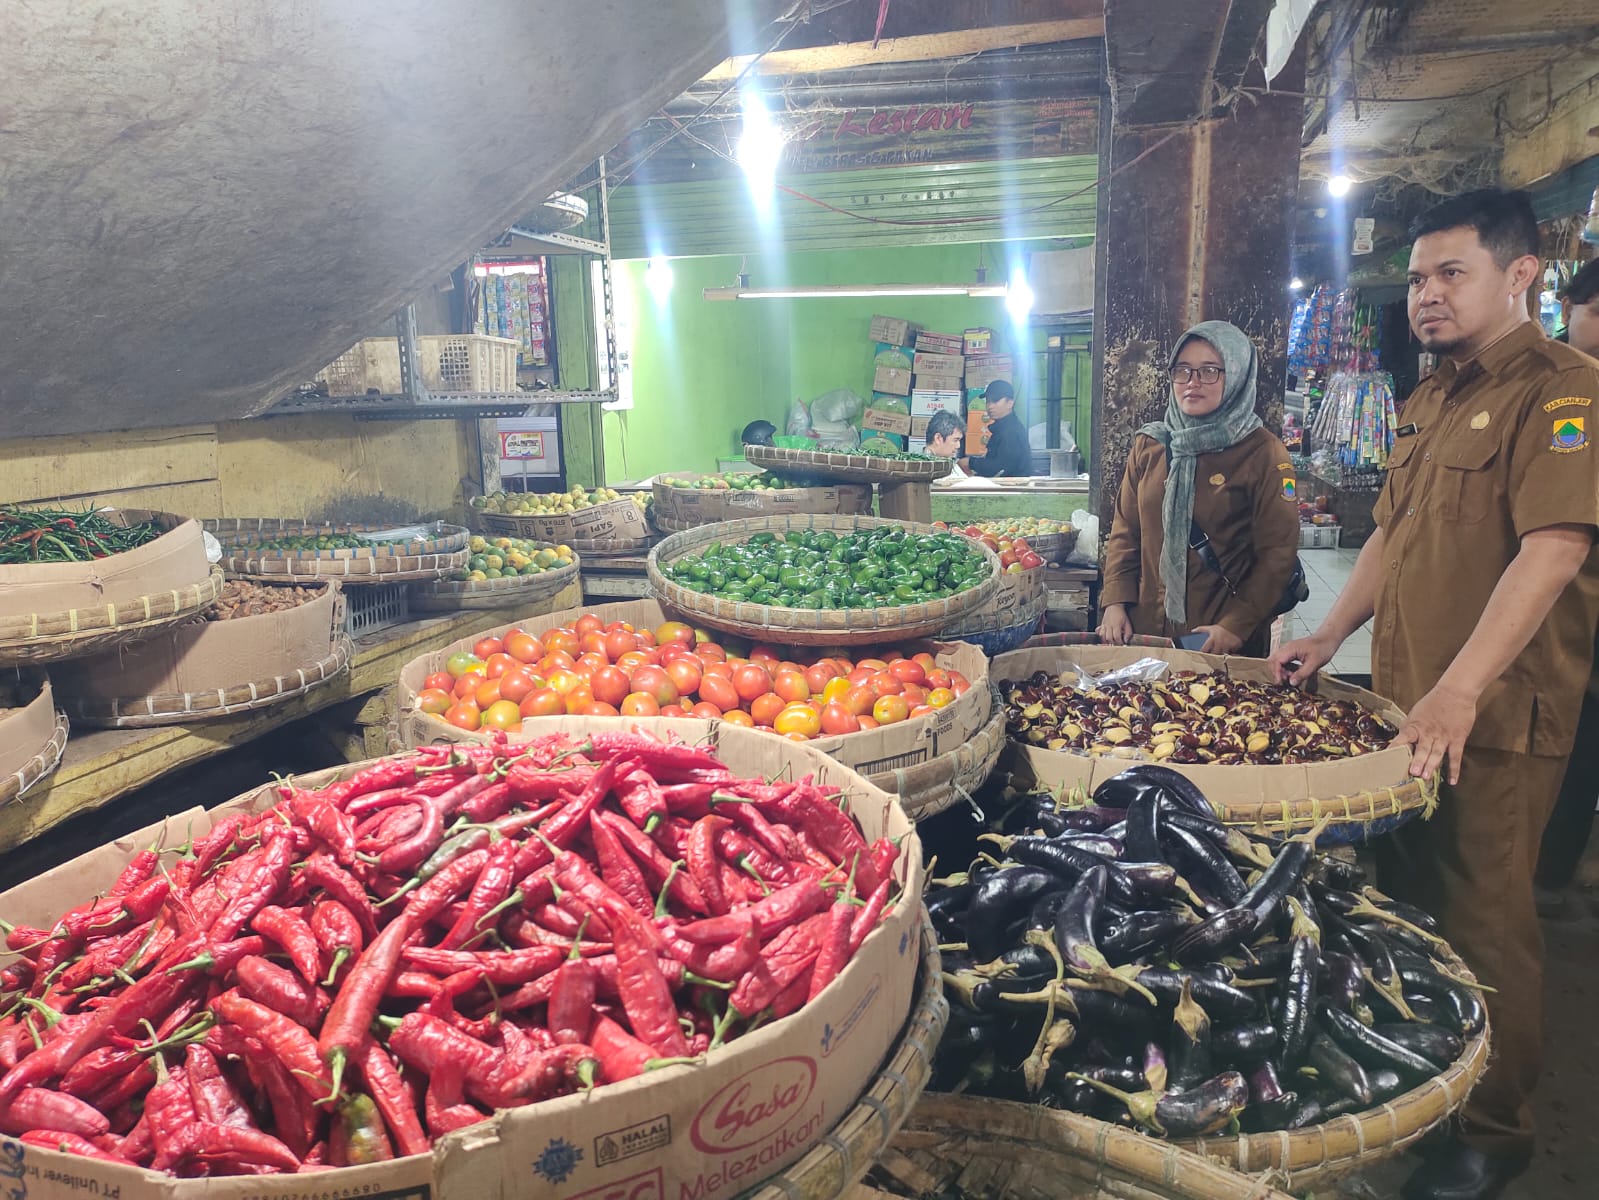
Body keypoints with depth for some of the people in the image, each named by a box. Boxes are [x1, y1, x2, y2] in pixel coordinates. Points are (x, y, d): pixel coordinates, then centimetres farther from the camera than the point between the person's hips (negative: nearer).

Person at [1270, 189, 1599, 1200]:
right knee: (1405, 898, 17)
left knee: (1484, 923, 3)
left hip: (1498, 716, -8)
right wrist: (1332, 636, 15)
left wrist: (1460, 688, -30)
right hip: (1404, 699, 8)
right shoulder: (1430, 401, 15)